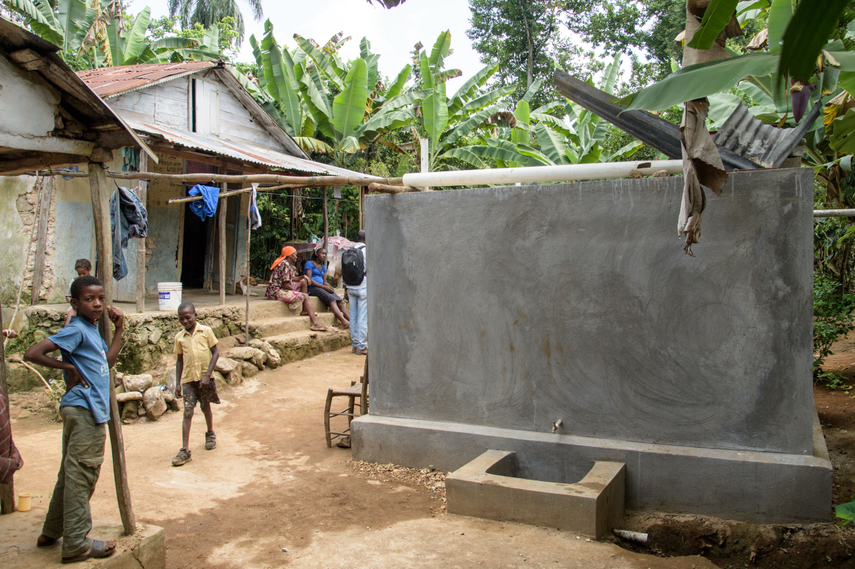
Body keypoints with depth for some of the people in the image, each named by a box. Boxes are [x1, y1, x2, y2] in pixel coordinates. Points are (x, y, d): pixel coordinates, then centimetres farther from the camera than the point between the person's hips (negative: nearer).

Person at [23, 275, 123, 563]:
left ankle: (52, 532, 30)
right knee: (81, 475, -4)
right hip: (84, 409, -10)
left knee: (72, 474, 18)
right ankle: (76, 544, 3)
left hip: (86, 411, 10)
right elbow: (32, 353, -21)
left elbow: (107, 362, 20)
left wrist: (119, 329, 15)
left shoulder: (92, 330, 14)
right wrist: (69, 367, -16)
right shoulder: (76, 329, -14)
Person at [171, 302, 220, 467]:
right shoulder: (179, 337, 4)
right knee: (188, 413, -6)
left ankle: (210, 434, 41)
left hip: (205, 378, -1)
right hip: (188, 379, 1)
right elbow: (180, 360, 10)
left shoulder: (205, 331, -4)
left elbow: (215, 352, -5)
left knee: (205, 408, 15)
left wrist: (207, 375, -12)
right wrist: (178, 383, 6)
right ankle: (185, 450, -5)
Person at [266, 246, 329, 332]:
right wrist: (297, 292, -4)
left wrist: (303, 277, 3)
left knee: (303, 282, 16)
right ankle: (315, 324, -26)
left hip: (281, 289, 11)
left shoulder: (289, 265, 16)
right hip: (276, 291, -11)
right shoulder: (285, 265, -16)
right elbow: (286, 284, -19)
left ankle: (305, 310, 15)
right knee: (305, 296, -16)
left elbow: (291, 279, 17)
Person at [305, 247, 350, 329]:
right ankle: (344, 322, -44)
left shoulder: (323, 267, 25)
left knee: (340, 301, -17)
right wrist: (324, 287, -16)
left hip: (321, 288, 7)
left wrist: (330, 287, -3)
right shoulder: (309, 263, 0)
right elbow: (309, 280, -10)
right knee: (331, 300, -31)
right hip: (311, 288, -7)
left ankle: (351, 321, -29)